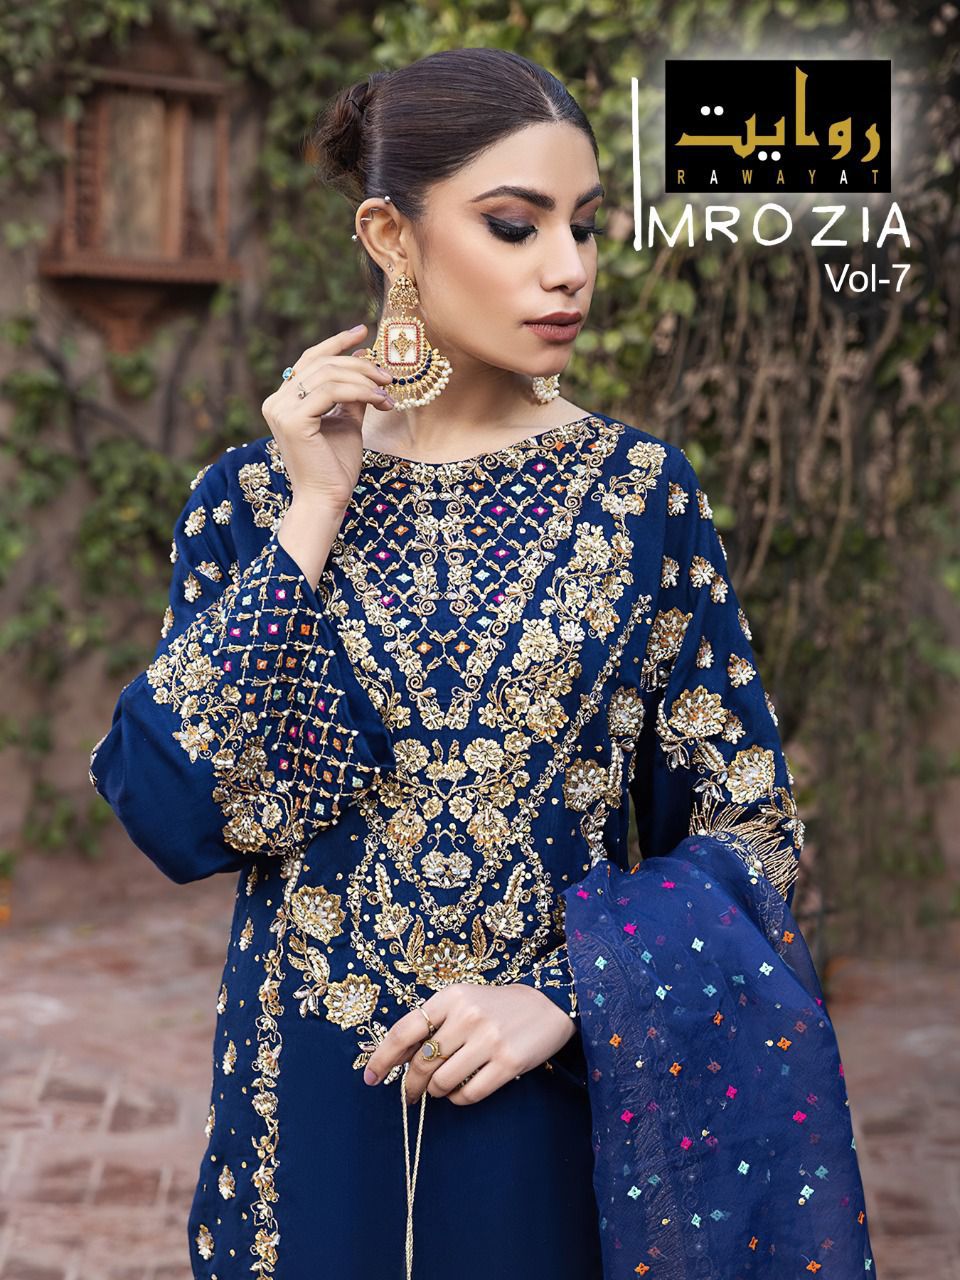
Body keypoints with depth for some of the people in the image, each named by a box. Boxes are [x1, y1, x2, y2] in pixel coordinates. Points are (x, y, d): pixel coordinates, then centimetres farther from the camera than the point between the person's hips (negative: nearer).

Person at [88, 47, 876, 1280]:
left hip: (565, 1087, 0)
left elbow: (748, 821, -3)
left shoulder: (640, 489, -4)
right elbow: (179, 817, -13)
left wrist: (564, 995, -15)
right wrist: (311, 519, -15)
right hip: (315, 1098, 0)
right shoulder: (255, 493, -3)